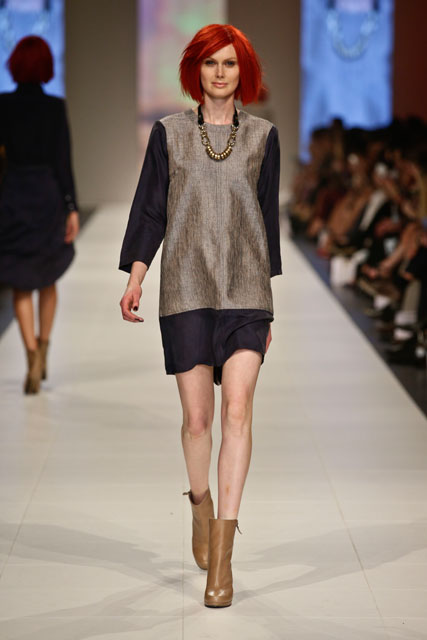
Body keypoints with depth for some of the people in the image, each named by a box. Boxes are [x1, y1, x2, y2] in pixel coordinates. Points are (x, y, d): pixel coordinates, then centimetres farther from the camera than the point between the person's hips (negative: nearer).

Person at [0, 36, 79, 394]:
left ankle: (32, 355, -11)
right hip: (49, 197, 0)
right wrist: (72, 209, -6)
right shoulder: (56, 107, -6)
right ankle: (43, 352, 18)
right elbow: (63, 161, -9)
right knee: (48, 277, 22)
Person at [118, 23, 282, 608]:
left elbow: (268, 219, 12)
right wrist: (135, 278, -6)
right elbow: (149, 208, 6)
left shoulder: (262, 136, 9)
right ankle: (201, 505, 34)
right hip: (186, 290, 0)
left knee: (237, 408, -13)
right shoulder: (169, 132, 7)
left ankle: (222, 556, -12)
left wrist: (268, 307, 13)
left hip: (245, 290, 0)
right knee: (196, 416, 2)